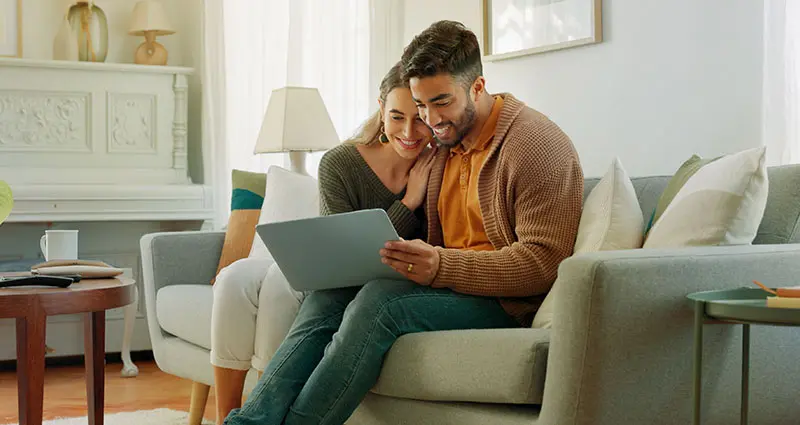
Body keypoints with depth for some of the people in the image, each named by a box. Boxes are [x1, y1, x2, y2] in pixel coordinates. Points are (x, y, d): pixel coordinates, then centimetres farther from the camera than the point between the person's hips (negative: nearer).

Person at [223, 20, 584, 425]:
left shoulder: (536, 144, -10)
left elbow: (542, 263, -18)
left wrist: (442, 266, -29)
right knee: (328, 293, -13)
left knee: (379, 299, -30)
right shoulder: (445, 142, 15)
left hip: (505, 300, -8)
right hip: (446, 283, 8)